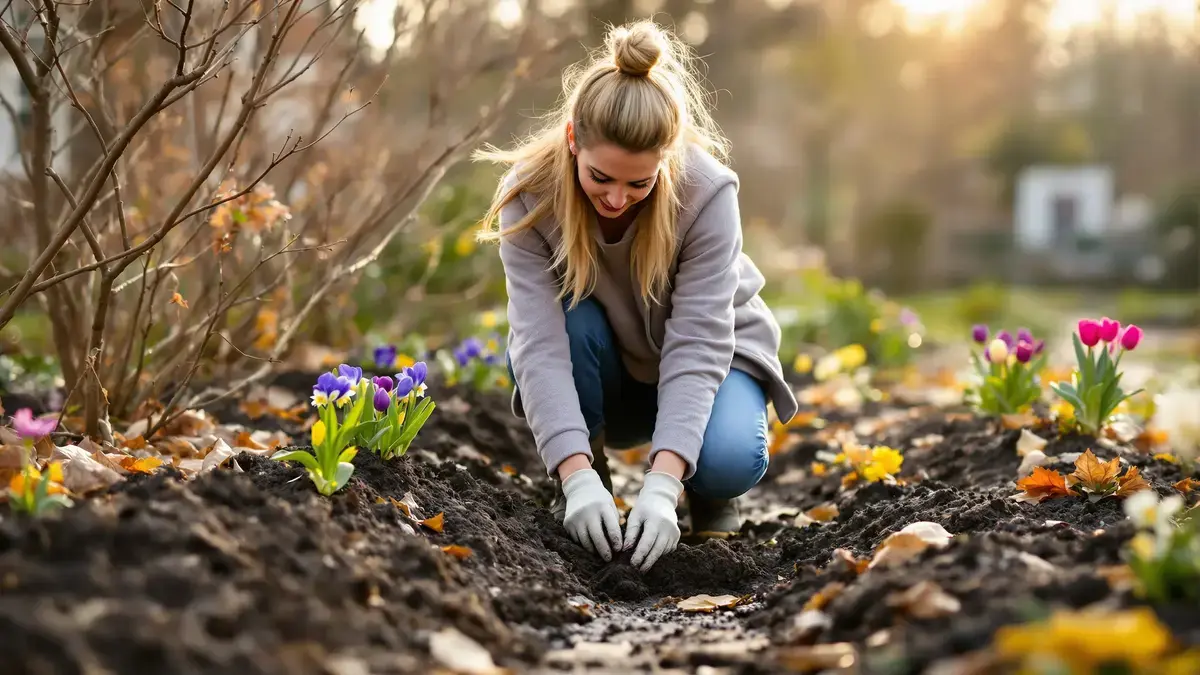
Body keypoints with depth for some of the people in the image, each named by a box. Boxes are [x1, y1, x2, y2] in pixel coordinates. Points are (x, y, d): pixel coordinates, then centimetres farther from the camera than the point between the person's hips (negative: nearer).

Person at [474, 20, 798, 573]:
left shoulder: (708, 192, -29)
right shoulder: (529, 194, -26)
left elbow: (697, 345, -33)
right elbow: (540, 343, -33)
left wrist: (662, 484, -43)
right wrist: (576, 477, -43)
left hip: (699, 360, -1)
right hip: (602, 381, 1)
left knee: (728, 461, -33)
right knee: (572, 318, -33)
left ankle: (707, 496, 5)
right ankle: (592, 475, -8)